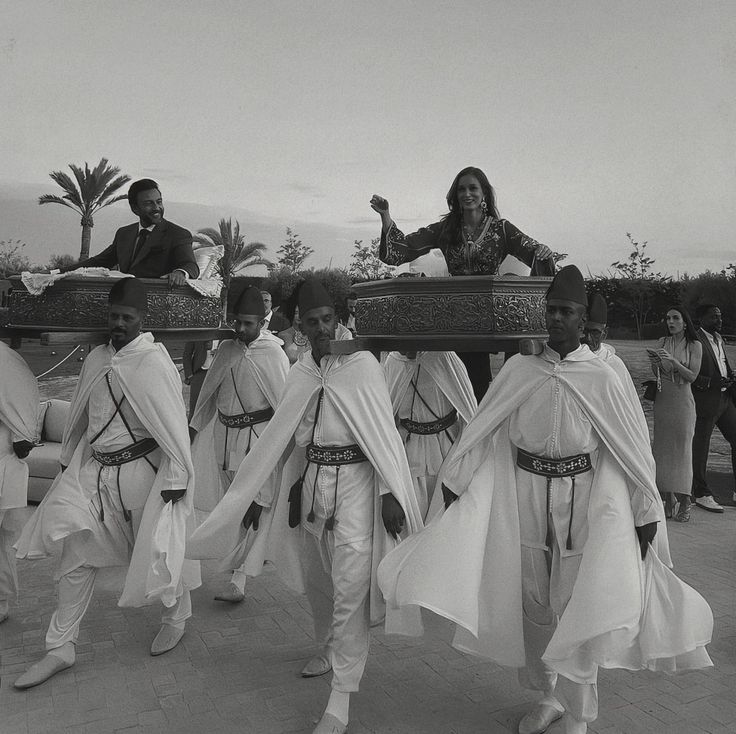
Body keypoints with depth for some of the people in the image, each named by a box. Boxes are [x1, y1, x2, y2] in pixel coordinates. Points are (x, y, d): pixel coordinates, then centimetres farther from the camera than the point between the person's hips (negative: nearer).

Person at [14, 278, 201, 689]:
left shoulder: (155, 362, -16)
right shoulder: (97, 358, 4)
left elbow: (174, 425, -17)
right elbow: (80, 416, 15)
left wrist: (176, 479, -18)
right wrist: (69, 460, 19)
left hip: (141, 471, -6)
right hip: (94, 470, 6)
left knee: (158, 549, 10)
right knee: (75, 555, 8)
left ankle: (176, 617, 38)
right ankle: (62, 647, 23)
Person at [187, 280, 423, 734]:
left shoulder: (362, 365, -8)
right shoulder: (299, 374, 7)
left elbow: (384, 433, -12)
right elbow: (278, 438, 11)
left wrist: (391, 493, -18)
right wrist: (257, 496, 12)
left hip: (354, 481, -5)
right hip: (312, 482, 6)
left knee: (349, 587, -4)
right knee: (316, 579, 19)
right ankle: (330, 650, 45)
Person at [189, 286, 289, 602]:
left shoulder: (273, 355, -8)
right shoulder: (226, 348, 7)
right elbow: (209, 391, 17)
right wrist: (194, 425, 16)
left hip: (257, 436, -6)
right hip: (225, 434, 6)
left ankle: (238, 581, -6)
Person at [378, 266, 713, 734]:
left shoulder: (601, 378, -6)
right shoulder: (519, 370, -2)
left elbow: (633, 449, -2)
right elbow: (482, 431, 3)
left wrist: (648, 514, -1)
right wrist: (452, 481, 4)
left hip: (582, 500, -2)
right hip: (523, 497, 2)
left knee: (577, 606, 4)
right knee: (529, 601, 13)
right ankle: (548, 695, 37)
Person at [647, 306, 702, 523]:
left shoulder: (694, 345, -1)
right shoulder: (662, 342, 8)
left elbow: (692, 376, -7)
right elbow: (658, 375, 9)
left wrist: (673, 361, -20)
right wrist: (654, 363, -12)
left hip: (682, 400, -4)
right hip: (662, 399, 4)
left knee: (682, 449, -4)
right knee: (662, 448, 2)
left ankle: (684, 502, 3)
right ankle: (668, 499, 9)